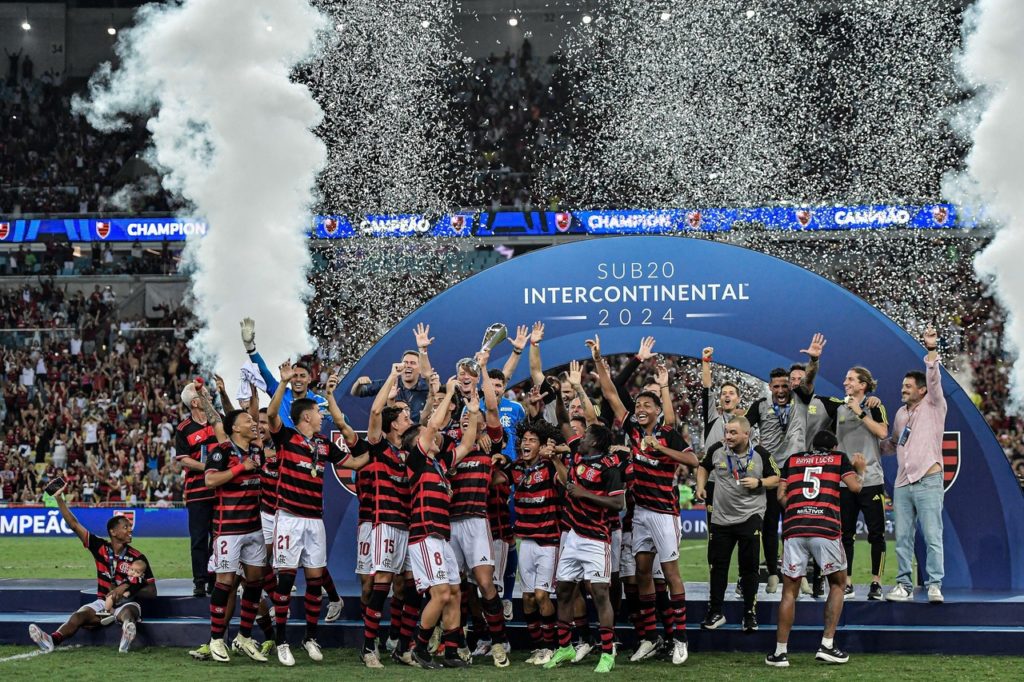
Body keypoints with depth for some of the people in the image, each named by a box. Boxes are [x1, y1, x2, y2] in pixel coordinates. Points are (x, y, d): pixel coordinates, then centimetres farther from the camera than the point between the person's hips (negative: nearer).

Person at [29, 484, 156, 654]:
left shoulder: (137, 558, -2)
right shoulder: (101, 548, 4)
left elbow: (152, 591, -2)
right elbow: (74, 525, 2)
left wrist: (127, 590, -17)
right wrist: (59, 499, -5)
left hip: (127, 603, -3)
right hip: (103, 602, 3)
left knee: (127, 612, -38)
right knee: (80, 615, -26)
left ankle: (126, 640, -72)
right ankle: (51, 641, -53)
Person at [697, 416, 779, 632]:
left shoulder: (760, 454, -7)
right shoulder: (716, 450, -2)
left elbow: (775, 478, 2)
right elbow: (704, 467, 17)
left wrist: (759, 483, -15)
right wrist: (701, 486, 2)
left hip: (750, 516, -2)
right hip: (721, 517, 2)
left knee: (749, 567, 0)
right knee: (717, 565, 6)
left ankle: (749, 613, 13)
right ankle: (715, 612, 17)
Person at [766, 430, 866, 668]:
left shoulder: (793, 460, 22)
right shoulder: (839, 458, 17)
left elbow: (781, 496, 15)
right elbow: (855, 487, 7)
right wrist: (860, 469, 27)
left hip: (793, 530, 2)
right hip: (826, 529, -2)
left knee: (789, 591, 9)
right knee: (838, 584, 18)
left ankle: (780, 652, 6)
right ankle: (827, 645, 12)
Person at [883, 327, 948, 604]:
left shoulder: (934, 406, 2)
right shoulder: (901, 413, 18)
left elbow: (934, 379, -14)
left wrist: (932, 350, -24)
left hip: (928, 482, -6)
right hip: (902, 484, 6)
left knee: (932, 537, -7)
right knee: (903, 538, 5)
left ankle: (934, 586, -6)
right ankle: (904, 585, 9)